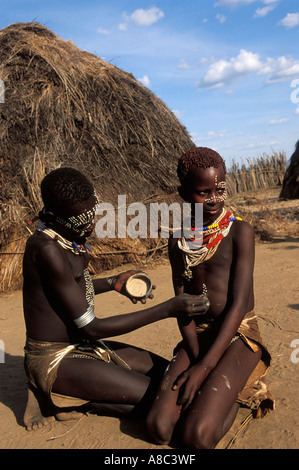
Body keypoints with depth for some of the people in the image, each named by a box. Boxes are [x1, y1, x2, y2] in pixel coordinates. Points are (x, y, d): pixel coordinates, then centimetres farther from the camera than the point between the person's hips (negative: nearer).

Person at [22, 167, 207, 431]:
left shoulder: (69, 240, 1)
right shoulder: (46, 248, -27)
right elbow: (90, 327, -24)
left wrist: (112, 283, 5)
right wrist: (168, 309, -23)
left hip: (82, 346, 9)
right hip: (54, 360, -9)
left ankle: (67, 395, 7)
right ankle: (57, 399, -2)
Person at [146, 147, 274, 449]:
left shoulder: (239, 231, -8)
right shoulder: (178, 241, 5)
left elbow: (239, 302, -14)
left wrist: (205, 367, -18)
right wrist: (196, 358, -11)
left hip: (238, 335, -4)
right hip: (198, 336, 4)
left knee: (197, 437, -19)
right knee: (159, 429, -11)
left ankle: (237, 393, 11)